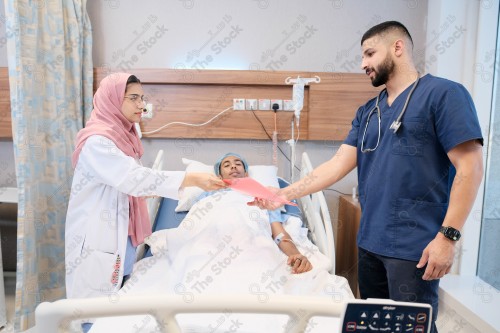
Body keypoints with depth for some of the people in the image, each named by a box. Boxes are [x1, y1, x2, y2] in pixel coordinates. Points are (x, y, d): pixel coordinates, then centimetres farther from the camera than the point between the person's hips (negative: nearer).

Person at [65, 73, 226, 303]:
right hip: (98, 239, -8)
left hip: (120, 236, 8)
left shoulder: (124, 136, 9)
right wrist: (194, 179, -32)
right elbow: (136, 178, -29)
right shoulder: (97, 141, -18)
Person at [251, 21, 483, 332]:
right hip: (369, 241, 7)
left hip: (414, 246, -6)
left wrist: (447, 235, -17)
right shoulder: (368, 111, 12)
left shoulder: (444, 94, -7)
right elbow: (340, 163, 6)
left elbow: (470, 167, -12)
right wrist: (286, 193, -2)